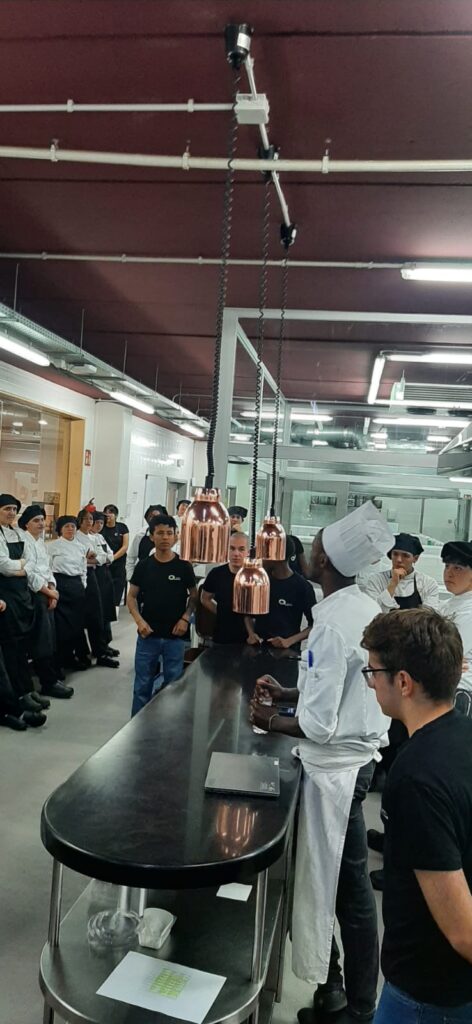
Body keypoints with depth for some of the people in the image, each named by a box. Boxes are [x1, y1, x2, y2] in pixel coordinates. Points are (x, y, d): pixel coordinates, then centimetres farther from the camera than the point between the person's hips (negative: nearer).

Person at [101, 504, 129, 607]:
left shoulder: (122, 527, 4)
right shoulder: (101, 527, 3)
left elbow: (125, 546, -1)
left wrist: (112, 558, -10)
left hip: (119, 565, 1)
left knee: (116, 597, 1)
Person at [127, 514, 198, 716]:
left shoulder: (184, 566, -2)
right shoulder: (144, 566, 0)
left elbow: (194, 595, 6)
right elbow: (132, 596, 6)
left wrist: (185, 618, -9)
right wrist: (139, 620, -9)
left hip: (175, 636, -1)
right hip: (148, 635, 1)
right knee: (142, 685, 9)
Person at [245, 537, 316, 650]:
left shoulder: (302, 587, -9)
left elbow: (315, 625, -5)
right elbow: (249, 613, 13)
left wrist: (289, 641, -17)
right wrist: (251, 633, -5)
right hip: (258, 646, 3)